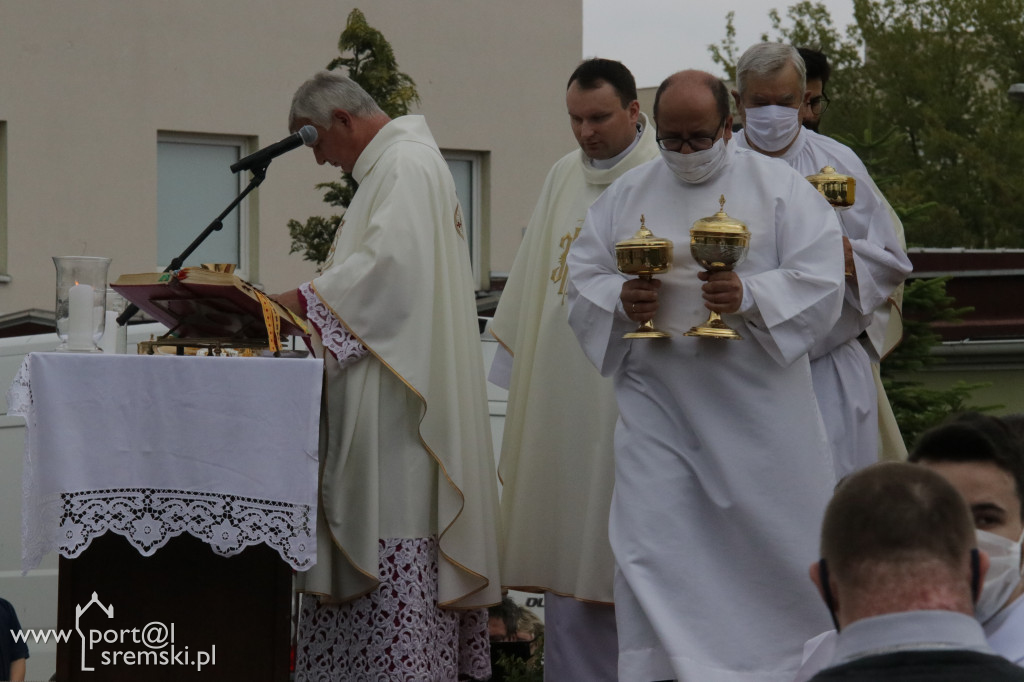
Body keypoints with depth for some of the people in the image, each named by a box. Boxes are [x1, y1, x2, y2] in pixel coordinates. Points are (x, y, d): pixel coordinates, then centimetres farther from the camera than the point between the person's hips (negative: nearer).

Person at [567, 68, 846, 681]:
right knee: (651, 544, -5)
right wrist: (619, 299, -9)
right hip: (658, 401, 2)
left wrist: (750, 297, -22)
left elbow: (823, 282, -6)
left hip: (756, 405, -2)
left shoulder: (780, 188, 1)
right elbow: (582, 279, 12)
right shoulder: (628, 195, 10)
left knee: (774, 535, 5)